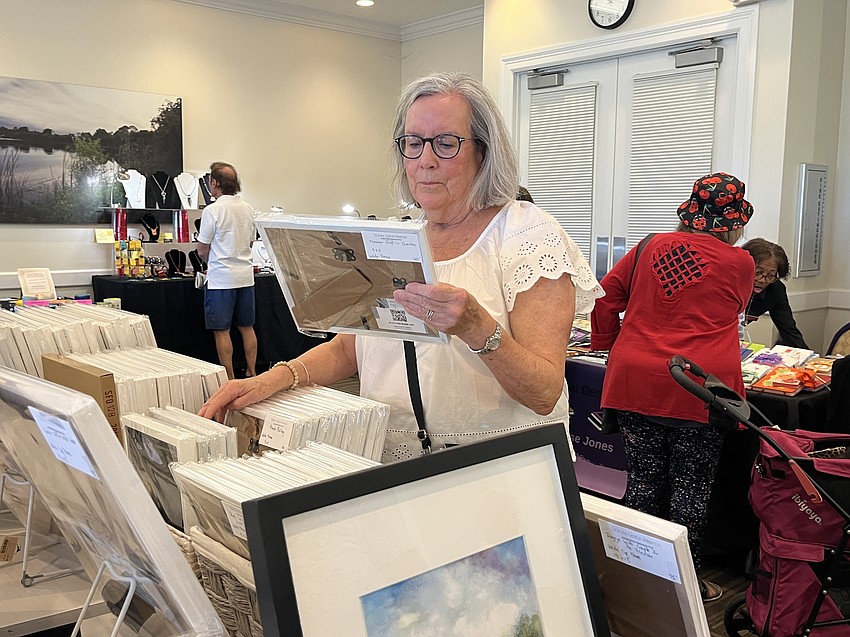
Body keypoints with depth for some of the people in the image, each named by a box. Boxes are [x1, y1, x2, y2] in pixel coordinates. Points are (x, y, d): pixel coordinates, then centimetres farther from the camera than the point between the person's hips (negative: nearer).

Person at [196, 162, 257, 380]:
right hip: (246, 275, 6)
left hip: (221, 279, -6)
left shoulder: (212, 210, -12)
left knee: (222, 331, 1)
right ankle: (251, 373, 20)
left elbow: (202, 250, -5)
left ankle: (229, 379, 5)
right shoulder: (248, 209, 6)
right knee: (246, 327, 13)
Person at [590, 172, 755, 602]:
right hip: (700, 388, -3)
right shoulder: (739, 263, 1)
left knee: (643, 479, 12)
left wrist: (608, 343, 20)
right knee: (691, 486, 8)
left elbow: (606, 295, 9)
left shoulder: (652, 247, 7)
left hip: (635, 381, 3)